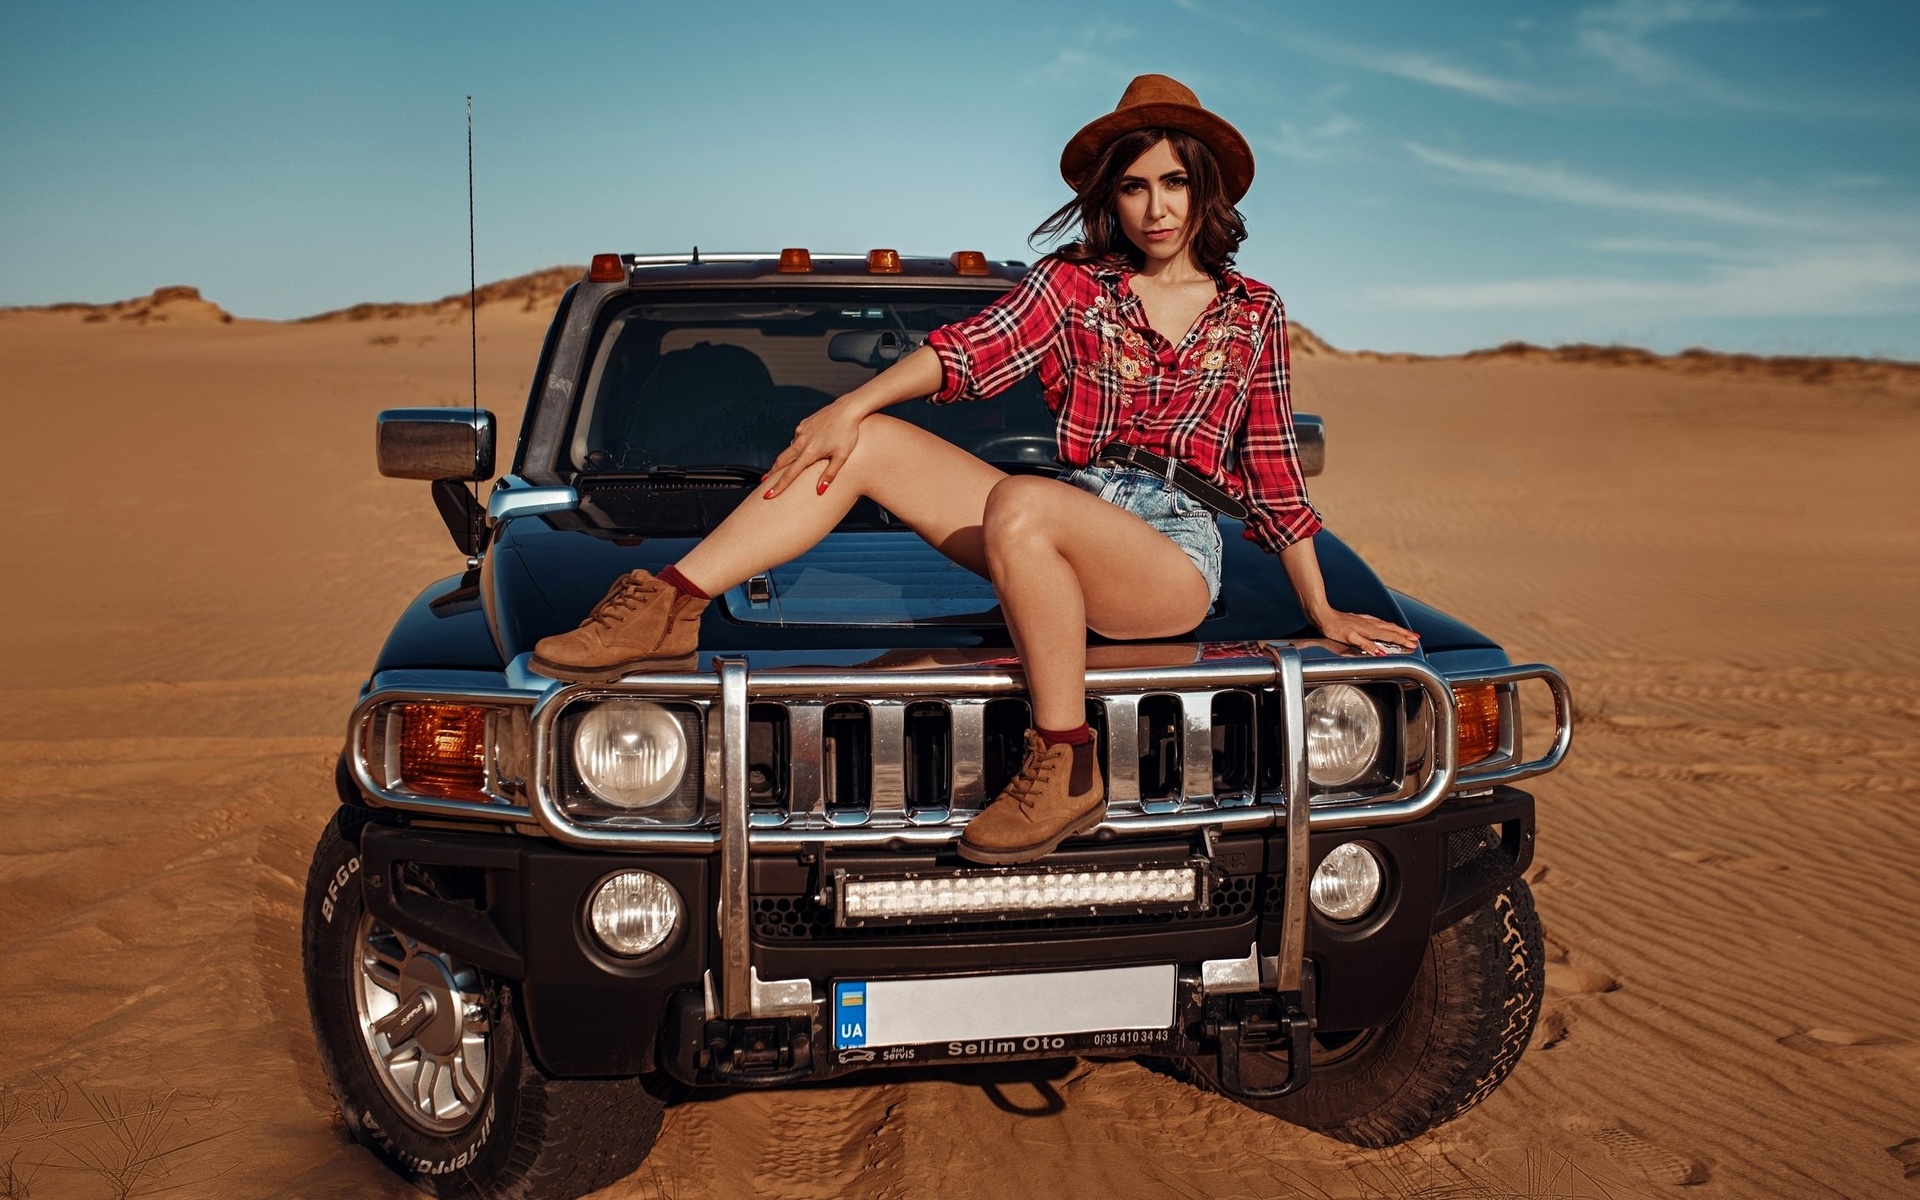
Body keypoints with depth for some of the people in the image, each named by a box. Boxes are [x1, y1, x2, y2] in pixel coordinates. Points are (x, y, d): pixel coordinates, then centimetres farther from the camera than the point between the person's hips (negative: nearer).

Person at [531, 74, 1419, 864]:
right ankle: (670, 606, -23)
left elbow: (1272, 470, 14)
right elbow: (973, 348, -4)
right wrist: (851, 405, -19)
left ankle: (1068, 771, -28)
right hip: (1066, 533, 3)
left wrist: (1323, 613, 13)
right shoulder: (1073, 282, 11)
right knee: (868, 443, -14)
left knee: (1017, 505, -36)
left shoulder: (1253, 313, 10)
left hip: (1175, 555, -3)